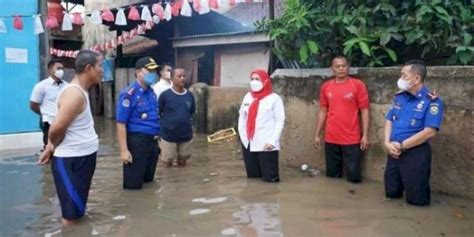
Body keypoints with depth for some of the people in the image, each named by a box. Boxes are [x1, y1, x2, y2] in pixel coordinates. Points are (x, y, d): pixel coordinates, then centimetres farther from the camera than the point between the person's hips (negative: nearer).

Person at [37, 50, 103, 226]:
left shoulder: (79, 91, 10)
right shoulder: (75, 94, -21)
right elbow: (57, 128, -27)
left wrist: (51, 146, 5)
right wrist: (53, 147, -8)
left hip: (83, 157, 10)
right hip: (72, 160, -10)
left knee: (78, 209, 22)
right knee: (72, 214, 1)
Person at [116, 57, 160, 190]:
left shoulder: (152, 92, 9)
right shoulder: (129, 94, -14)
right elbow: (121, 124, -17)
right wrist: (124, 150, -21)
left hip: (152, 141, 8)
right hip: (136, 141, -7)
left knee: (149, 181, 19)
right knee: (133, 185, 2)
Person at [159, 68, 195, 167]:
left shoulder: (190, 95, 1)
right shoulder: (165, 95, -11)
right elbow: (158, 114, -2)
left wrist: (187, 122, 8)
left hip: (186, 135, 3)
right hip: (168, 135, -3)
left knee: (182, 162, 16)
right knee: (168, 162, 7)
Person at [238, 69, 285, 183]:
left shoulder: (274, 98, -5)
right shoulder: (248, 96, 14)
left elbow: (280, 121, -8)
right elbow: (242, 116, 16)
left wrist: (273, 141, -15)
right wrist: (242, 134, 4)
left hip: (266, 144, -5)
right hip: (248, 143, 5)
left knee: (269, 177, -3)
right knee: (252, 175, 12)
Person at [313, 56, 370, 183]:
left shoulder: (358, 85, -4)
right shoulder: (326, 86, 6)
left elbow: (364, 111, -3)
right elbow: (323, 111, 11)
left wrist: (365, 135, -8)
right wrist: (317, 134, 9)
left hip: (352, 139, -3)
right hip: (331, 139, 3)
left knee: (353, 176, 2)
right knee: (332, 175, 14)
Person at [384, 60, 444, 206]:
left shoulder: (432, 101, -12)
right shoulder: (399, 97, 9)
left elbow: (429, 132, -19)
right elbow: (389, 121, 12)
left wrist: (402, 146, -17)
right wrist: (387, 143, -7)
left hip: (416, 153, -6)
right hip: (394, 152, 6)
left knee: (416, 198, 1)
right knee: (391, 193, 14)